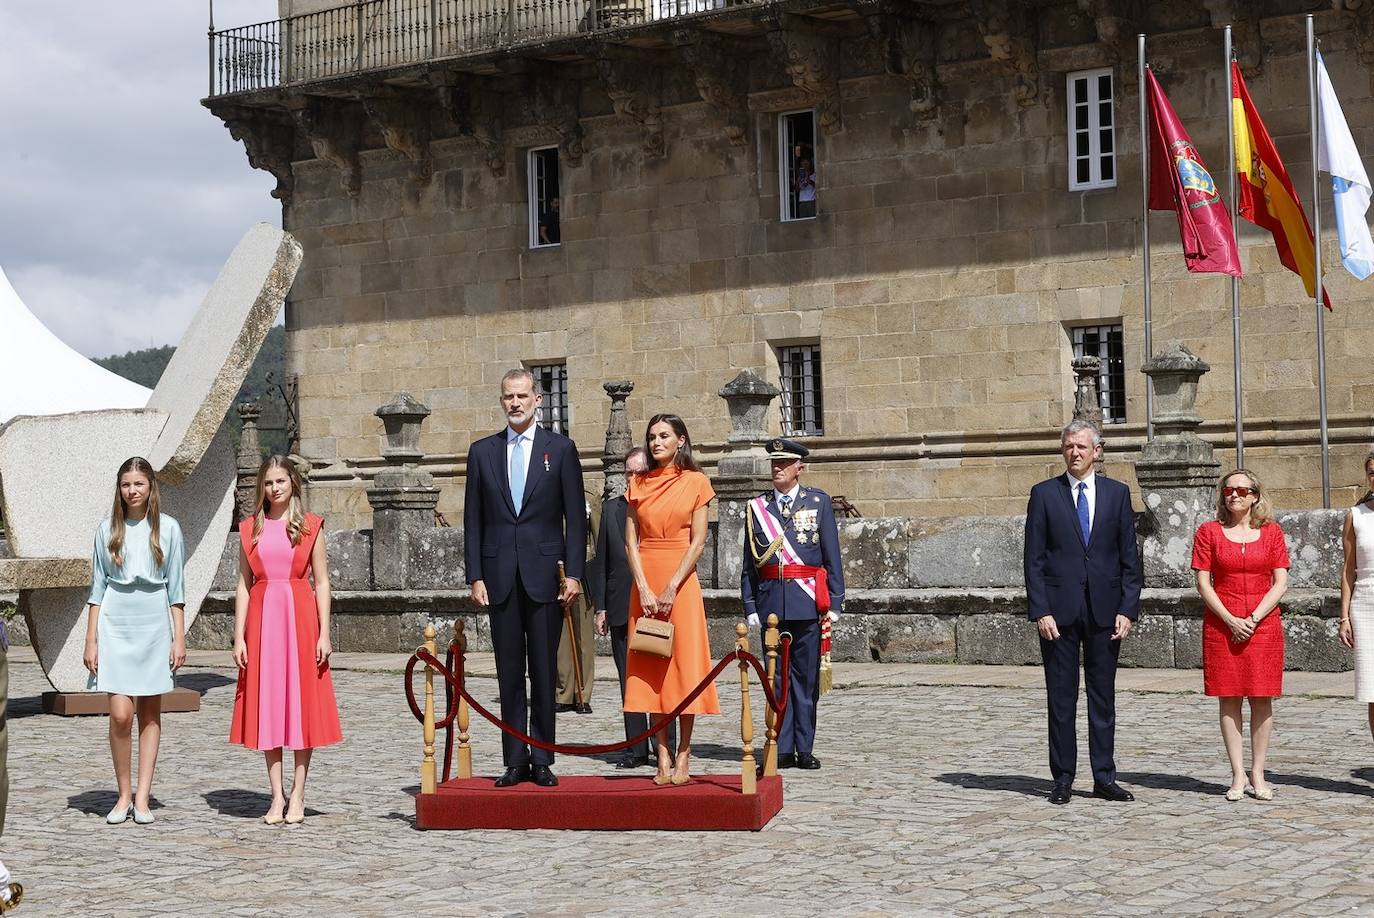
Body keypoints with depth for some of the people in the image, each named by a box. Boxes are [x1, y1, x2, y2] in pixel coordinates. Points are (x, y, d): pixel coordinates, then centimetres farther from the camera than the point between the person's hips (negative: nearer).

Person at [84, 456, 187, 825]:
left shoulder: (167, 529, 3)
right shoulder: (107, 530, 5)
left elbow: (176, 588, 4)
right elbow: (97, 588, 7)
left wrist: (179, 638, 0)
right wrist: (91, 641, 4)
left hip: (155, 627, 0)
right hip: (116, 626, 0)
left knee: (150, 713, 4)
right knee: (120, 715, -9)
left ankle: (142, 797, 9)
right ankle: (123, 794, 5)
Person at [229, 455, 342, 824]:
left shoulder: (310, 527, 4)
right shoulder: (250, 529, 9)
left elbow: (321, 583, 2)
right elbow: (244, 585, 8)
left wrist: (324, 633, -5)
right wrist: (239, 636, 1)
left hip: (300, 617, -2)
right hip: (262, 619, 2)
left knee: (302, 702, 0)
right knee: (266, 706, 3)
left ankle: (298, 795, 6)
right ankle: (277, 796, 9)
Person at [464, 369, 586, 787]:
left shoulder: (560, 449, 5)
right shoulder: (482, 451, 10)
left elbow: (575, 516, 2)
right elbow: (473, 519, 9)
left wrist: (573, 573, -6)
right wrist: (475, 575, 1)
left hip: (545, 574, -2)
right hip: (500, 576, 2)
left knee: (544, 671, 1)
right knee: (509, 673, 4)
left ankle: (542, 760, 6)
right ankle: (515, 761, 9)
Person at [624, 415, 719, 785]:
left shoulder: (696, 482, 2)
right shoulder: (638, 483, 10)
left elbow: (697, 542, -4)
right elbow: (630, 542, 4)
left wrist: (671, 589, -12)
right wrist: (645, 590, -8)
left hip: (681, 581, -3)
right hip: (644, 582, 3)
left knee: (684, 666, -3)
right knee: (651, 668, 2)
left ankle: (683, 758, 1)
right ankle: (663, 758, 5)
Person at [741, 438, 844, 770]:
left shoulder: (819, 502, 5)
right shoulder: (757, 507, 9)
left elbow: (832, 556, 3)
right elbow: (749, 563, 8)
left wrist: (834, 602, -3)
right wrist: (750, 606, 1)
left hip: (808, 602, -1)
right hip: (770, 601, 1)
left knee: (806, 677, 2)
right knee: (776, 677, 3)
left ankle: (805, 749, 8)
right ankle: (782, 749, 7)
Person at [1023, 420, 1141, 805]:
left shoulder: (1117, 493, 8)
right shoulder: (1044, 494, 3)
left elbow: (1129, 557, 7)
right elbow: (1033, 559, 1)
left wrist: (1127, 609, -2)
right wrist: (1040, 611, -8)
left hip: (1104, 611, 1)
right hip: (1059, 612, -1)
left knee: (1103, 697, 6)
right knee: (1061, 698, 3)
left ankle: (1104, 777, 12)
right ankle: (1063, 778, 9)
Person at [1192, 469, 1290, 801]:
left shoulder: (1271, 533, 6)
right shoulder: (1209, 531, 5)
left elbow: (1280, 583, 1)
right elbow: (1203, 582, 0)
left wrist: (1253, 618, -10)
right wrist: (1230, 620, -11)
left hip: (1263, 622, 0)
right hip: (1221, 624, 0)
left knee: (1262, 699, 0)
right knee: (1229, 699, -1)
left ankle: (1258, 776, 7)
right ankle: (1238, 776, 3)